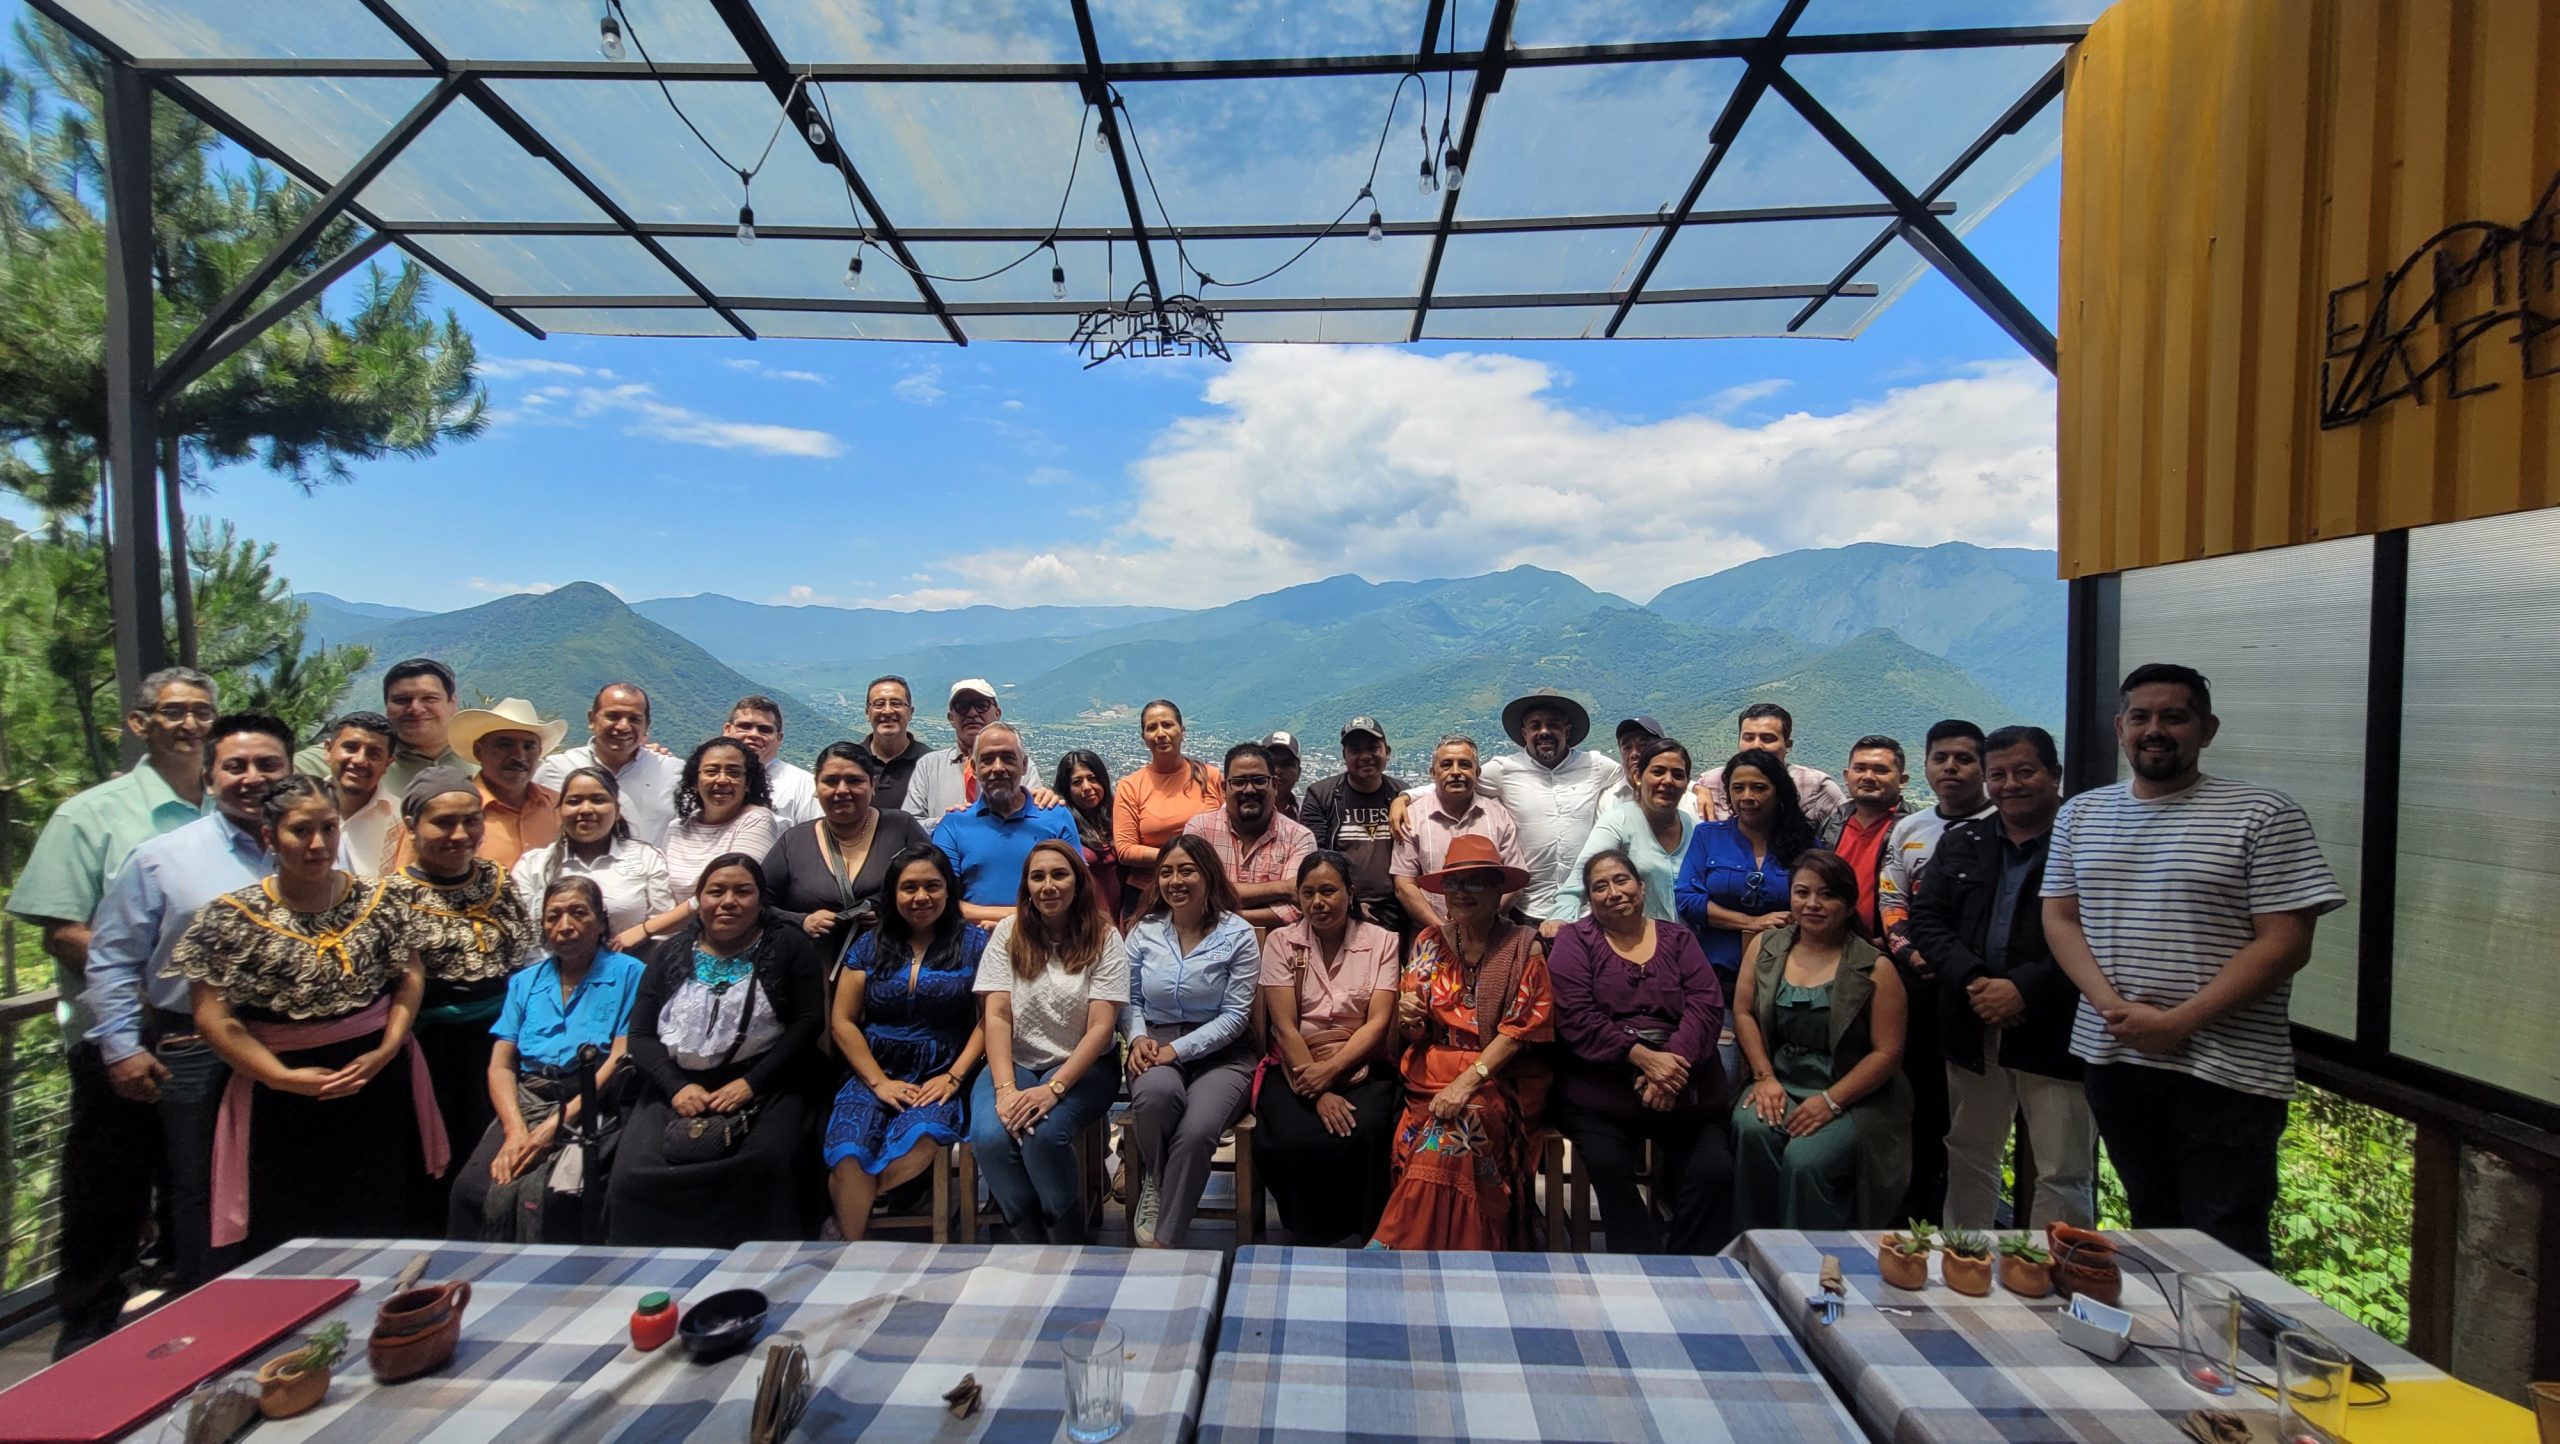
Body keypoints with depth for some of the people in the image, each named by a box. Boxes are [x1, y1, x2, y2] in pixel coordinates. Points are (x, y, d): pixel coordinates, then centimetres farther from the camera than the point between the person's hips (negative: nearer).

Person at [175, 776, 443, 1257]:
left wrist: (386, 1050, -10)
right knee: (291, 1241, 7)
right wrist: (285, 1077, -14)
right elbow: (214, 1018, -7)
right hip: (285, 1107, -2)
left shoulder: (376, 900, 0)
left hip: (380, 1083, 2)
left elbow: (410, 978, 4)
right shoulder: (231, 918, -7)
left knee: (386, 1230, 12)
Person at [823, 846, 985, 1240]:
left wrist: (954, 1077, -10)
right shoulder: (870, 945, 13)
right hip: (874, 1074, 2)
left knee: (921, 1138, -33)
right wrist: (878, 1081, -4)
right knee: (848, 1154, -27)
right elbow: (841, 1021, 7)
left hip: (941, 1077, -2)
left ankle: (848, 1203, -5)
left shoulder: (972, 942, 6)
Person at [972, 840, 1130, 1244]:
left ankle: (1069, 1241, -5)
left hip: (1082, 1066, -2)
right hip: (1016, 1062, 2)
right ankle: (1032, 1243, -3)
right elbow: (997, 1017, -3)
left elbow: (1101, 1027, -9)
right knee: (990, 1136, -26)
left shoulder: (1103, 939, -3)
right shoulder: (1008, 934, 3)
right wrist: (1005, 1089, -17)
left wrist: (1054, 1088, -21)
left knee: (1043, 1133, -30)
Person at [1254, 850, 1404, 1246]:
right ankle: (1307, 1241, -3)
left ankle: (1364, 1239, -8)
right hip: (1295, 1068, 0)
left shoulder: (1381, 942, 6)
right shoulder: (1281, 942, 5)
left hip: (1361, 1068, 0)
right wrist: (1318, 1094, -15)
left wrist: (1329, 1070, -16)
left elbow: (1378, 1022, -2)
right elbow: (1285, 1026, -4)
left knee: (1359, 1136, -31)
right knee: (1293, 1142, -29)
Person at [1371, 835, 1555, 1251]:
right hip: (1430, 1075, 3)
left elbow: (1520, 1029, -7)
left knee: (1446, 1138, -30)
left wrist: (1468, 1080, -19)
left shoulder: (1523, 947, 0)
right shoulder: (1429, 943, 10)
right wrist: (1410, 1019, -12)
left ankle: (1390, 1246, -18)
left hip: (1500, 1080, -3)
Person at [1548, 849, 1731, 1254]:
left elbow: (1706, 1005, 0)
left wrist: (1676, 1060, -17)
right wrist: (1642, 1056, -18)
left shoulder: (1678, 939, 14)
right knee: (1607, 1164, -25)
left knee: (1715, 1169, -18)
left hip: (1684, 1091, 2)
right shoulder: (1575, 942, 6)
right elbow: (1576, 1018, -7)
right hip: (1603, 1092, -2)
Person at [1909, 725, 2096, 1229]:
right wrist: (1972, 981, -10)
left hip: (2055, 1033, -5)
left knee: (2063, 1174, 5)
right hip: (1973, 1028, 5)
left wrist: (2024, 991, -20)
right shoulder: (1961, 842, 10)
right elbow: (1926, 918, 5)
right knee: (1968, 1160, 18)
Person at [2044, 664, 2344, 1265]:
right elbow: (2059, 918, 7)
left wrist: (2178, 1023, -16)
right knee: (2150, 1227, 18)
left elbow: (2285, 944, -10)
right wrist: (2113, 1006, -9)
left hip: (2224, 1070, -4)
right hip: (2112, 1058, 4)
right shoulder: (2080, 814, 9)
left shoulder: (2262, 815, -5)